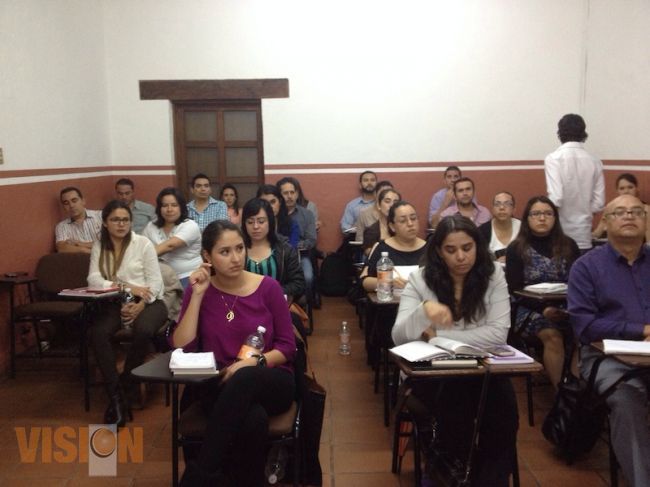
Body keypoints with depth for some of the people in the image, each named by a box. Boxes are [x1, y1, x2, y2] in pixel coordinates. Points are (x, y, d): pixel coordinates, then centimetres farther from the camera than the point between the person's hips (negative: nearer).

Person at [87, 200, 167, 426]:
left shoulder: (143, 243, -2)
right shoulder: (99, 246, 6)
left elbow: (156, 281, -5)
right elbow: (94, 279, -7)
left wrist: (141, 305, -22)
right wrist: (127, 288, -22)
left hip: (148, 302, -2)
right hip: (115, 303, 3)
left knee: (143, 331, -33)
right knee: (96, 333, -27)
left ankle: (126, 386, -8)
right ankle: (115, 394, -17)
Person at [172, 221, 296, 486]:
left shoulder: (268, 287, -1)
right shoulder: (198, 290, 2)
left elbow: (287, 347, -1)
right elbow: (182, 348, -10)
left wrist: (253, 362, -19)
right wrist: (198, 295, -13)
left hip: (271, 381, 1)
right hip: (220, 387, 0)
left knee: (244, 379, -38)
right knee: (254, 420, -38)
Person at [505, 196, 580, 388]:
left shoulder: (568, 245, 10)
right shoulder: (516, 249, 1)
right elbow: (515, 289, -4)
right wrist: (543, 309, -17)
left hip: (567, 308, 3)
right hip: (532, 309, -2)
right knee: (552, 336, -31)